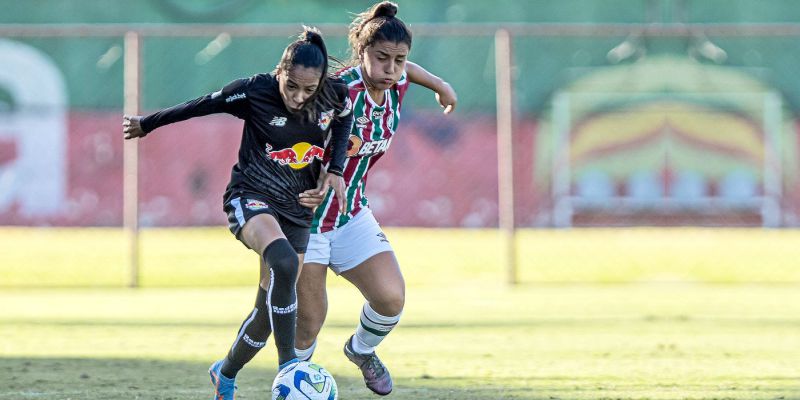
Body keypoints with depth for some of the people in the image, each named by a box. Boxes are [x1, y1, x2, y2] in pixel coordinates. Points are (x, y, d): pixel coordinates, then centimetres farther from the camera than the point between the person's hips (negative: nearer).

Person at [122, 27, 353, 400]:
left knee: (271, 307, 6)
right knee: (284, 263, -34)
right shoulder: (254, 91, -18)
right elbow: (201, 105, -3)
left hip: (295, 210, 4)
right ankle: (288, 365, -31)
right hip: (250, 198, -4)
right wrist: (146, 124, 9)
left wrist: (336, 169, 2)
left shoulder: (336, 97, -10)